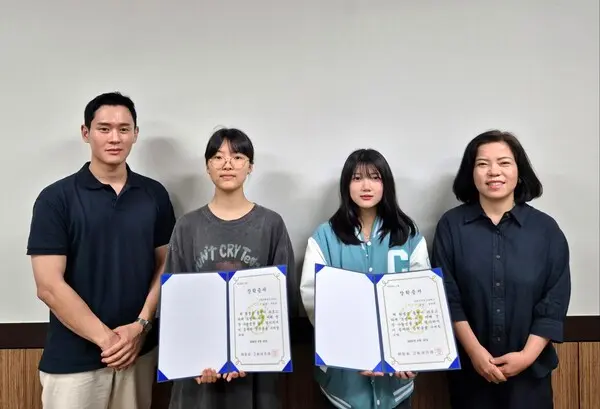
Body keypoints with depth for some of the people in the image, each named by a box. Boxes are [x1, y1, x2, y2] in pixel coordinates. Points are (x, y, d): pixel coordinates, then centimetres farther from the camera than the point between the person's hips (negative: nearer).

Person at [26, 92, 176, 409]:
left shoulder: (155, 195, 1)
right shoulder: (56, 198, -7)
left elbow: (165, 266, 4)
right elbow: (49, 286, -11)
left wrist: (141, 325, -8)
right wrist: (106, 338, -12)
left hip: (140, 350, 3)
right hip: (73, 359, -2)